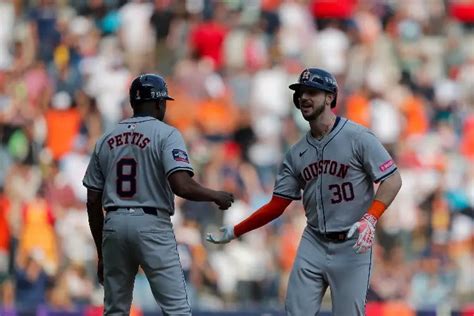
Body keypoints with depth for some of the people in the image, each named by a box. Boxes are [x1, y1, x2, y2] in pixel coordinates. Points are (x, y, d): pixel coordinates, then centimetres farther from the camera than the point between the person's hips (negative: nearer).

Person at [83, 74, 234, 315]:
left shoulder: (106, 140, 13)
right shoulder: (166, 134, -3)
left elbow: (93, 202, 12)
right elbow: (182, 186, -18)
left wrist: (101, 254, 18)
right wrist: (216, 196, 0)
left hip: (114, 224, 5)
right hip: (151, 225, -5)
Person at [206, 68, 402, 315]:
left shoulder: (357, 137, -7)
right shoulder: (297, 153, 10)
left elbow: (392, 180, -10)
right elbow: (277, 206, 12)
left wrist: (369, 219, -25)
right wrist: (234, 232, 6)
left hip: (351, 246, -5)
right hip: (313, 244, 5)